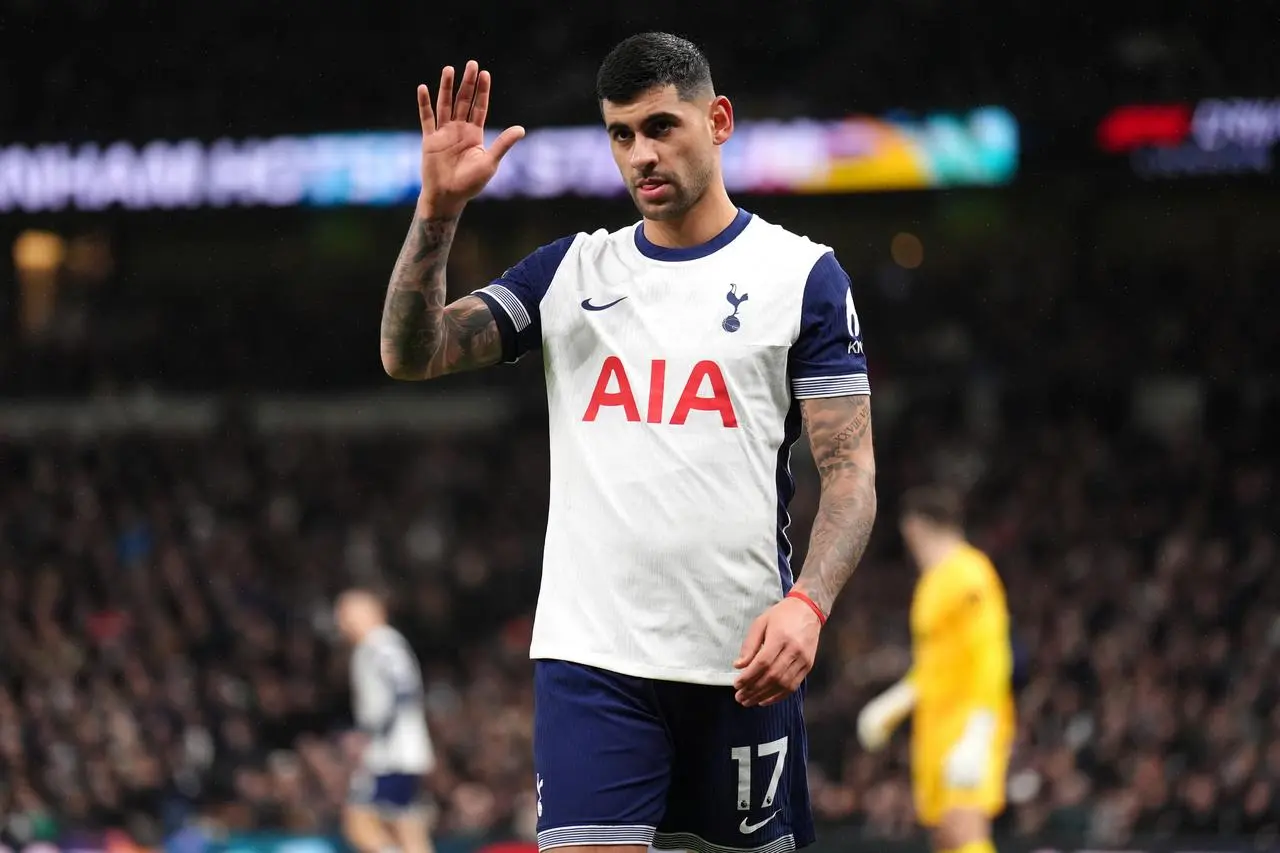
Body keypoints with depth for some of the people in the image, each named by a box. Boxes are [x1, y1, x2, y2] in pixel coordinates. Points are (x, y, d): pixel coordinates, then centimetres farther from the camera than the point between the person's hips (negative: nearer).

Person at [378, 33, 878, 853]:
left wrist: (808, 602, -19)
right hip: (592, 656, 1)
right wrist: (439, 210, -11)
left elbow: (850, 470, -2)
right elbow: (410, 354, 3)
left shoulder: (801, 275, 3)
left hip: (740, 662, -1)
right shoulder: (569, 271, 11)